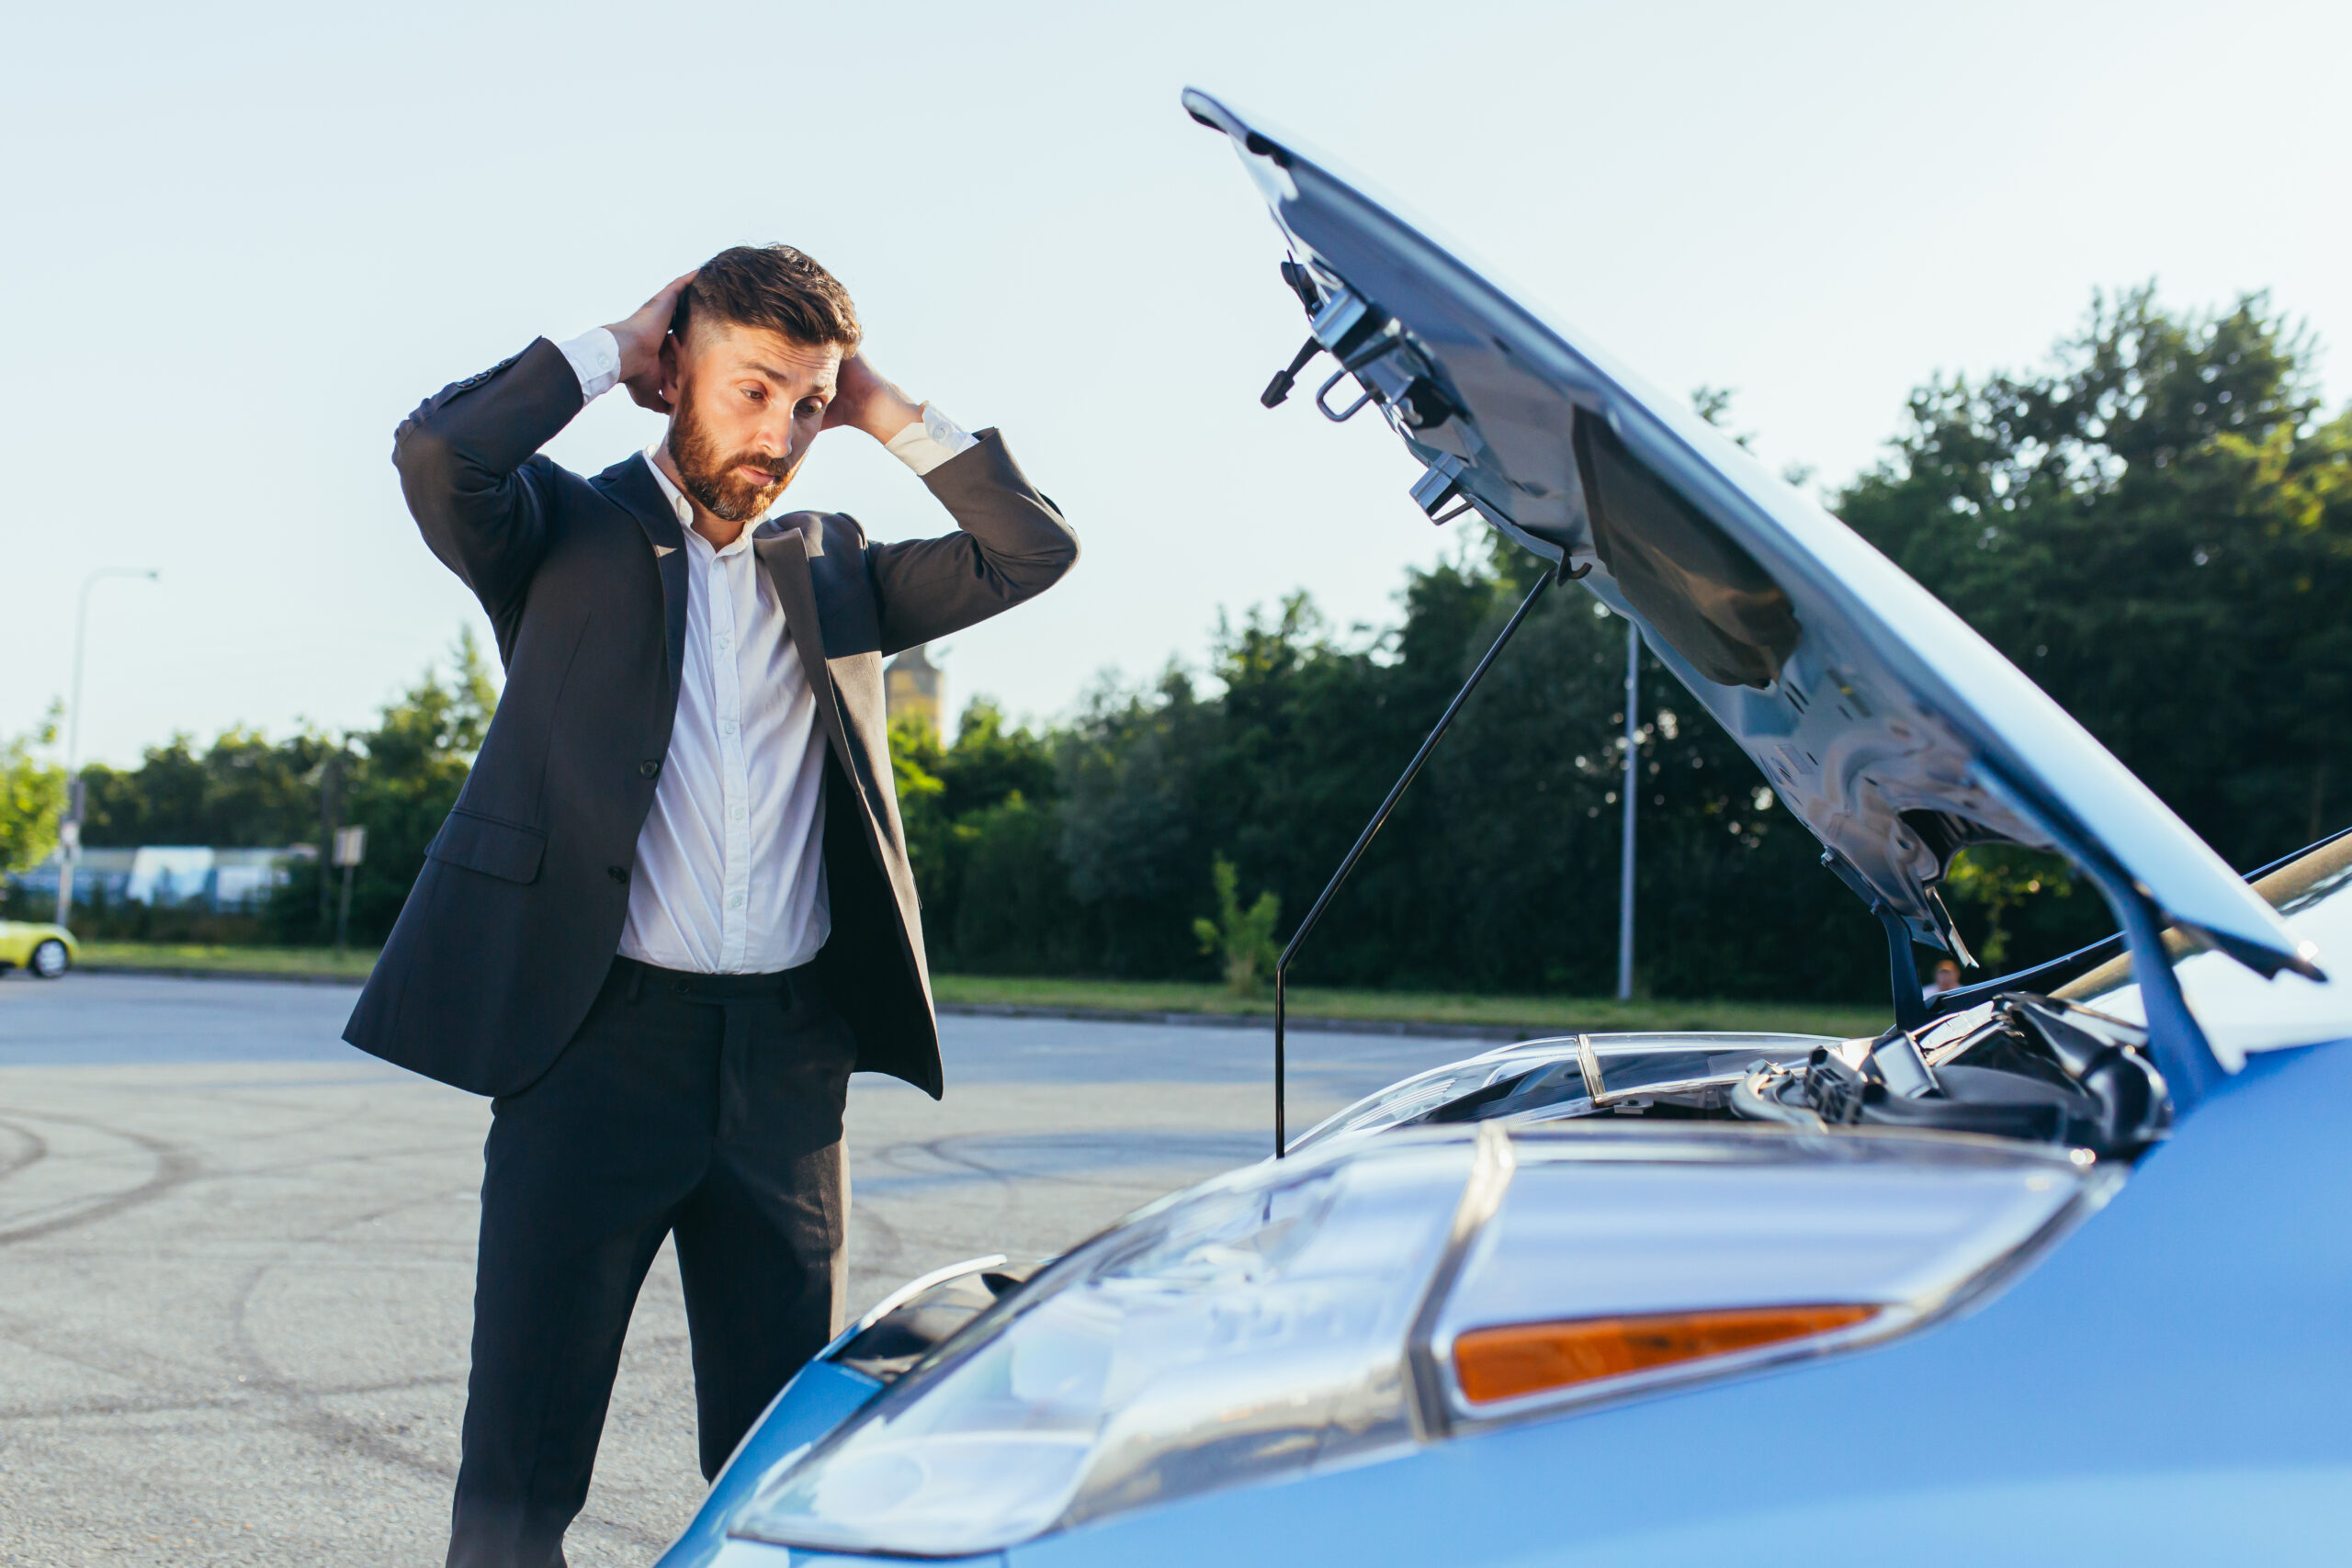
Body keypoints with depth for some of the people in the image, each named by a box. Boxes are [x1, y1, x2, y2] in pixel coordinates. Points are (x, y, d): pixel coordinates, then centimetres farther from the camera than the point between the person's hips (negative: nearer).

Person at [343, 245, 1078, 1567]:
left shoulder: (833, 567, 15)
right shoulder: (567, 535, 4)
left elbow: (1034, 550, 10)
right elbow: (437, 451, -16)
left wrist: (894, 415, 7)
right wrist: (611, 350, -4)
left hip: (788, 1054, 4)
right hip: (599, 1035, -4)